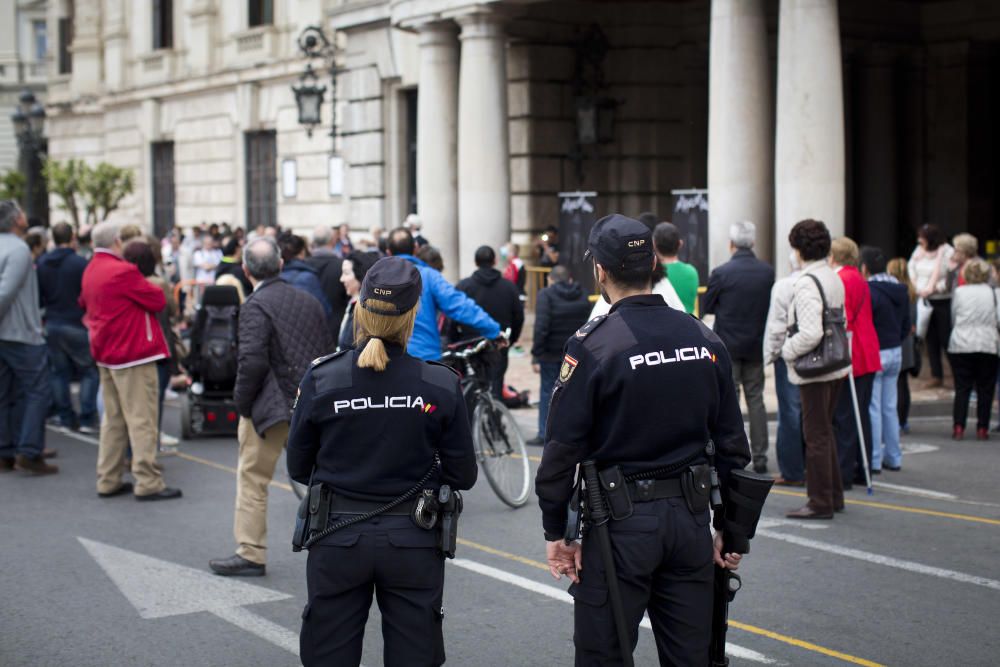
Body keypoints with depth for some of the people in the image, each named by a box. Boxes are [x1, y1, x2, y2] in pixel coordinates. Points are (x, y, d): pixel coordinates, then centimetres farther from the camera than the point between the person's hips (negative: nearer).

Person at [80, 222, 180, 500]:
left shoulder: (89, 271, 10)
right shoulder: (123, 272, -17)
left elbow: (84, 304, 25)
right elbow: (158, 300, -12)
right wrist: (148, 285, 4)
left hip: (105, 354, 9)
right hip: (133, 352, -9)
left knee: (113, 419, 15)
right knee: (142, 419, -6)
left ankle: (108, 481, 18)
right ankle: (148, 483, -6)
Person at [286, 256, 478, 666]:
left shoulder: (320, 380, -10)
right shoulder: (441, 385, -10)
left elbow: (298, 469, 1)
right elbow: (463, 476, -3)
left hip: (338, 540, 0)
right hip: (413, 540, 0)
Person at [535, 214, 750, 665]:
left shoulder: (591, 346, -12)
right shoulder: (705, 340, 4)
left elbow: (563, 447, -12)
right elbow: (731, 442, 7)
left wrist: (555, 531, -2)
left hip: (622, 523, -5)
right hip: (691, 518, 5)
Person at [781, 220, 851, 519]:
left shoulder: (806, 283, -20)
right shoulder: (834, 278, 8)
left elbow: (811, 333, -27)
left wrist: (788, 350, -11)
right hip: (836, 365, 9)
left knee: (816, 435, -1)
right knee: (824, 431, 20)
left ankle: (820, 503, 5)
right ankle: (833, 495, 28)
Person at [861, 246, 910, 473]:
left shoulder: (868, 291, -17)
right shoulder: (901, 291, 9)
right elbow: (906, 325, 15)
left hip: (874, 355, -8)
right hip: (896, 352, 8)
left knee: (872, 408, -2)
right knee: (890, 407, 15)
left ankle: (874, 460, 1)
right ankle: (893, 457, 20)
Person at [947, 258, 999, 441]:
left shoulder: (959, 292, 1)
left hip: (961, 345, 1)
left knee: (962, 388, 5)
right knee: (985, 389, 6)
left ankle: (958, 427, -1)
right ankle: (982, 429, 5)